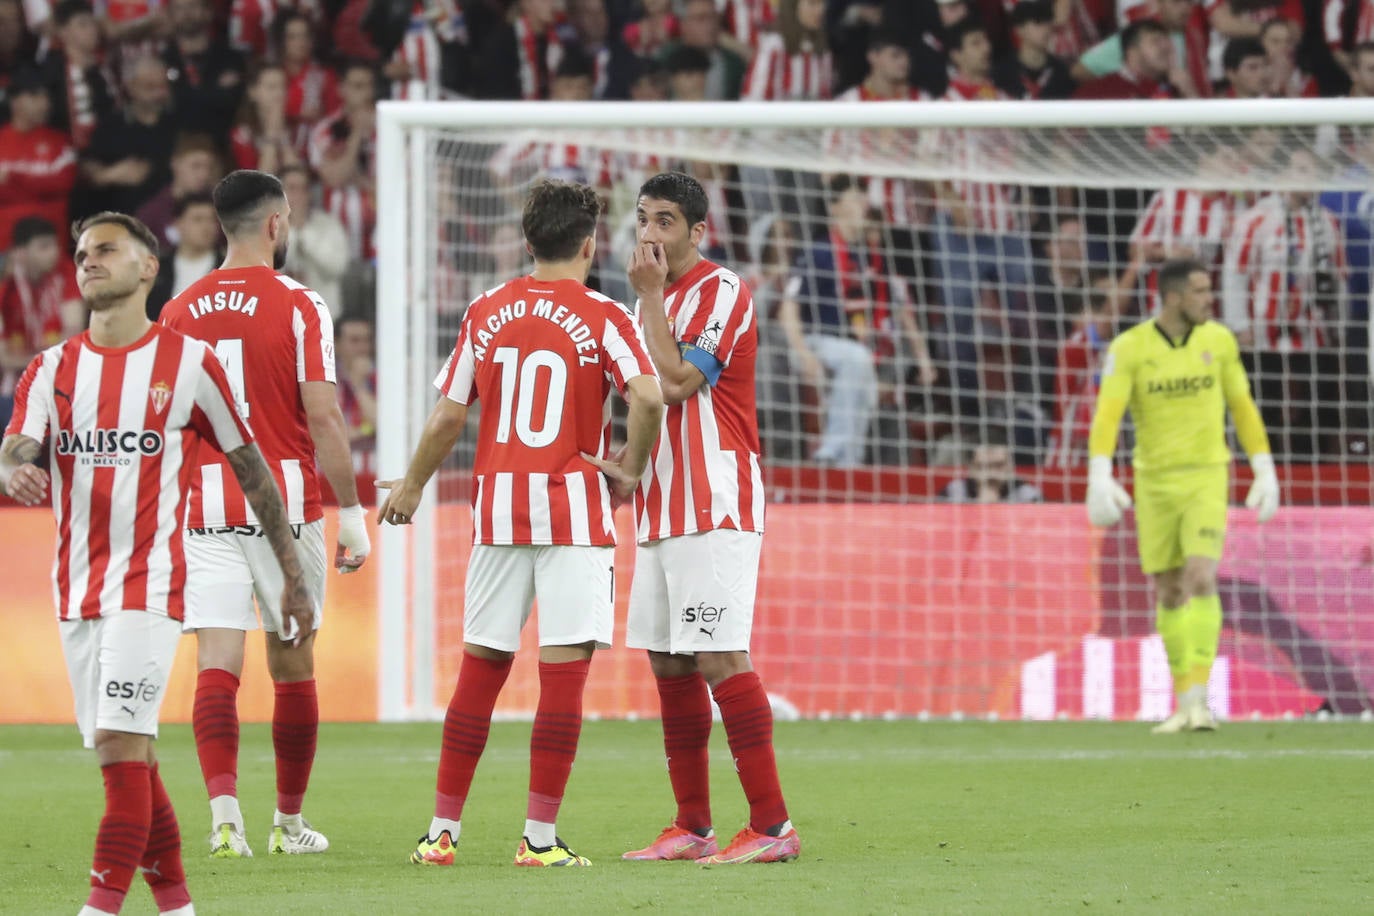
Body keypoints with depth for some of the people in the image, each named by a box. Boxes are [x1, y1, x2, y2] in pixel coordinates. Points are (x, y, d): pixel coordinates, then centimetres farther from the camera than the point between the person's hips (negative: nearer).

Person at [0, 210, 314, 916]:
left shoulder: (188, 363, 0)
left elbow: (251, 468, 6)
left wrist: (292, 574, 6)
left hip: (148, 585, -5)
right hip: (77, 588, 5)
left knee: (122, 748, -15)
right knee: (126, 759, 8)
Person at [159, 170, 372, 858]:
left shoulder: (180, 311, 5)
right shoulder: (299, 306, -5)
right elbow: (323, 420, -10)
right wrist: (352, 512, -4)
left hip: (204, 510, 2)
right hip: (287, 504, -2)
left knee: (217, 664, -4)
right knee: (293, 664, 11)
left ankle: (224, 813, -21)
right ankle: (289, 822, 19)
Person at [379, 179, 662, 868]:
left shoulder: (486, 313, 7)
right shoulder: (602, 316, -4)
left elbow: (448, 417, 8)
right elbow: (647, 396, -19)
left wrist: (411, 486, 22)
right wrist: (630, 470, -3)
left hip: (497, 508, 4)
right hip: (575, 512, -4)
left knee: (479, 670, 9)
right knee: (563, 672, -2)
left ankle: (442, 830, 10)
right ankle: (540, 837, -5)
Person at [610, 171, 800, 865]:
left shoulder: (721, 291, -10)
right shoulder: (661, 299, 18)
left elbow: (677, 381, -19)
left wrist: (649, 297, -13)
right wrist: (629, 469, 12)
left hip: (715, 509, -9)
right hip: (662, 511, 9)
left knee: (720, 659, -14)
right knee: (669, 664, 8)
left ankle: (772, 826, -14)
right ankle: (692, 828, 13)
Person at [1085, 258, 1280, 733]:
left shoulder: (1219, 340, -2)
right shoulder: (1129, 348, -10)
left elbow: (1243, 407, 7)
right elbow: (1106, 415, -19)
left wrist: (1265, 471, 7)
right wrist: (1099, 477, -32)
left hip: (1207, 479, 0)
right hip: (1155, 482, 0)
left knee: (1202, 581, -18)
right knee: (1169, 594, 7)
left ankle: (1198, 699, -18)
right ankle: (1185, 703, 20)